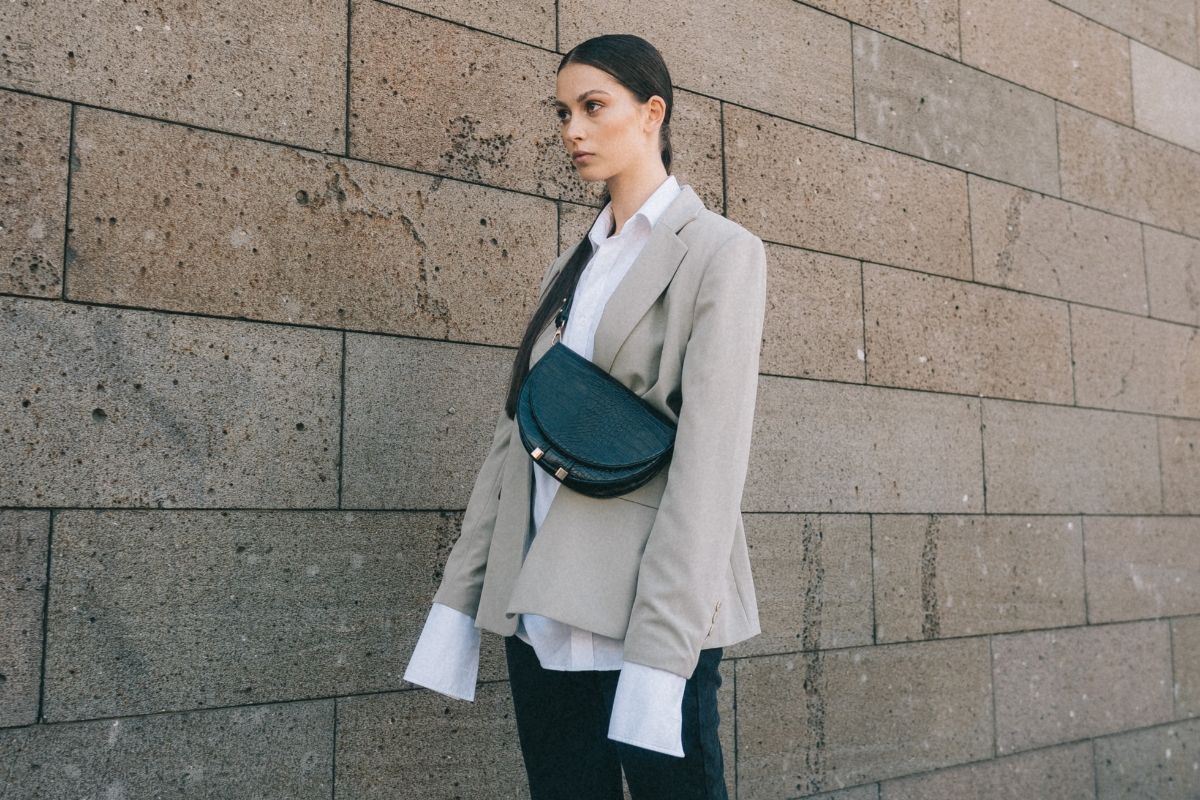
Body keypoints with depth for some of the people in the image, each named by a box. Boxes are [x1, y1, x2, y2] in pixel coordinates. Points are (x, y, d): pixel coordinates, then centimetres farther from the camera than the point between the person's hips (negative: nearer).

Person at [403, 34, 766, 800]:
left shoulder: (720, 251, -4)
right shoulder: (571, 271, 16)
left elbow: (709, 460, -14)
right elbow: (516, 437, 12)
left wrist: (660, 653, -20)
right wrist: (460, 599, 6)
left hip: (651, 614, -6)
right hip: (539, 617, 6)